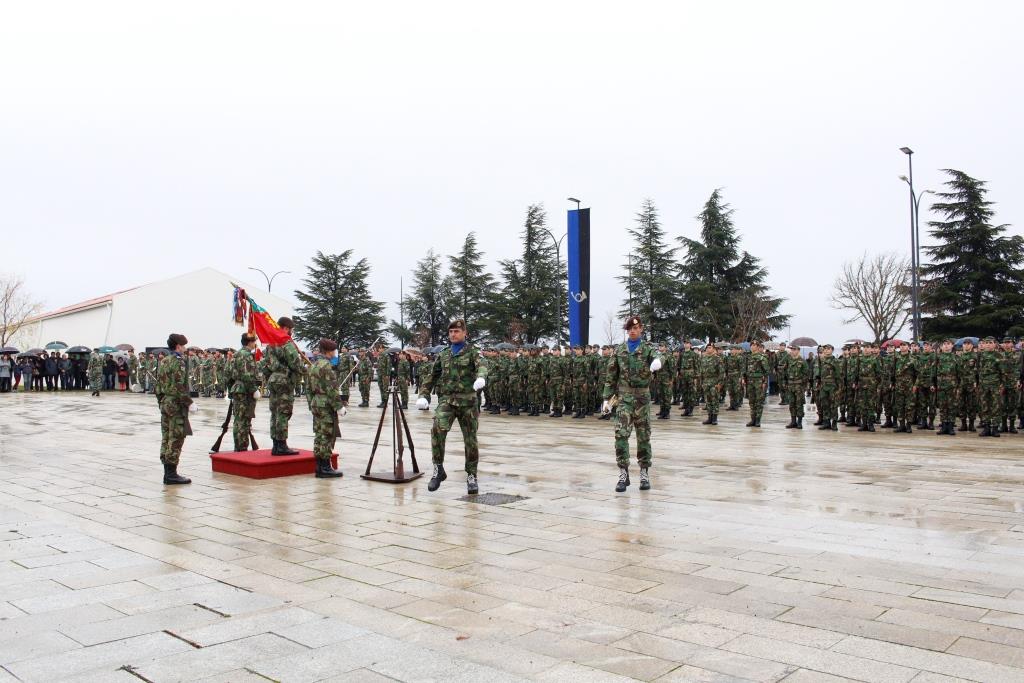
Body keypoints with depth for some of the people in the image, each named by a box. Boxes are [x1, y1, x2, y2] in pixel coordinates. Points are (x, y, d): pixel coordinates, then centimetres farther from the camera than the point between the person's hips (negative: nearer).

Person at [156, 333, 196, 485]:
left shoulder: (163, 361, 14)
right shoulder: (178, 361, -14)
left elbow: (158, 385, 16)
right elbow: (180, 386, -20)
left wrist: (161, 402, 21)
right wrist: (189, 403, -17)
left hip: (165, 403, 9)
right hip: (176, 405, -9)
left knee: (166, 438, 11)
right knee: (176, 439, -5)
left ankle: (168, 473, 17)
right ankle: (171, 473, -3)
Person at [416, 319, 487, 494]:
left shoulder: (472, 351, 4)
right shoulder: (443, 355, 18)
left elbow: (481, 364, -16)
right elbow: (432, 376, 23)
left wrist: (481, 377, -39)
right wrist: (423, 395, 9)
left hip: (467, 401, -2)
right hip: (446, 399, 2)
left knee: (470, 440, 2)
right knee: (437, 429, -22)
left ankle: (471, 476, 15)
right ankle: (438, 469, -11)